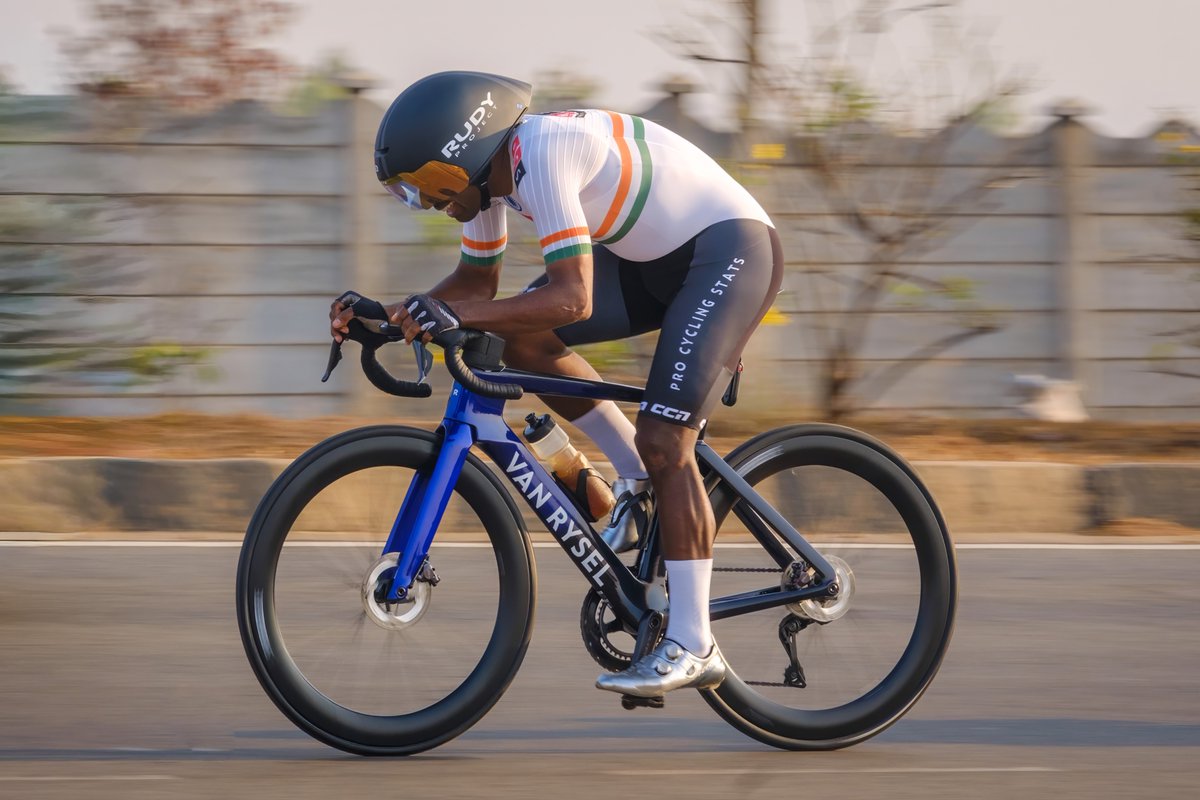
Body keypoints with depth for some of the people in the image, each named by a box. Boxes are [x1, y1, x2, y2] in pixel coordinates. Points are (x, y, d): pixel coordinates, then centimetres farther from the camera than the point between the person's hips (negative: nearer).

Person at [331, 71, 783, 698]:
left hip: (731, 248, -9)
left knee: (664, 441, -17)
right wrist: (392, 313, -3)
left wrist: (456, 314, -40)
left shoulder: (541, 155, -29)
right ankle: (639, 479, 10)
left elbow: (572, 299, -35)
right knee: (525, 342, -6)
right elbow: (478, 280, 12)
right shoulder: (488, 169, -1)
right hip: (655, 255, 9)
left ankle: (692, 648, -12)